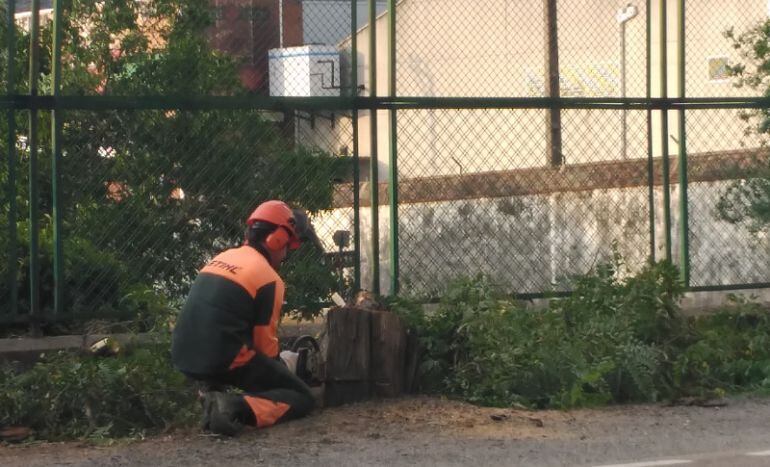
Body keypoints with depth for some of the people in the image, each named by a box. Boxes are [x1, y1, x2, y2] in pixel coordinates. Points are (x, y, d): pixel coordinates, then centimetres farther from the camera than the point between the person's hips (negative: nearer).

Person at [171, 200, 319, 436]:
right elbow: (265, 342, -3)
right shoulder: (269, 278, -5)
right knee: (304, 398, 3)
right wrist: (278, 368, 18)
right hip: (224, 360, -8)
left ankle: (213, 391, 14)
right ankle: (238, 408, -20)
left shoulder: (222, 257, 17)